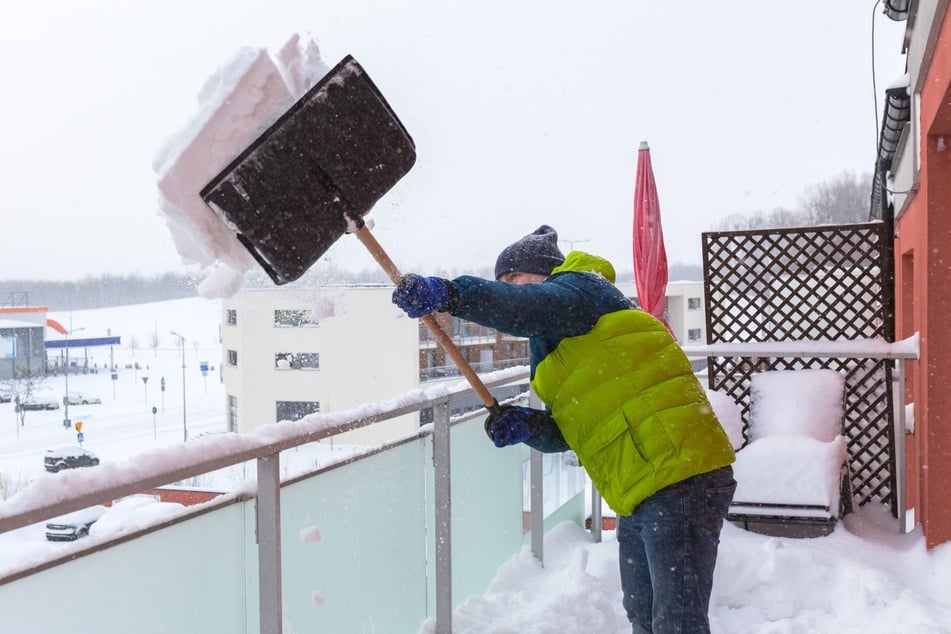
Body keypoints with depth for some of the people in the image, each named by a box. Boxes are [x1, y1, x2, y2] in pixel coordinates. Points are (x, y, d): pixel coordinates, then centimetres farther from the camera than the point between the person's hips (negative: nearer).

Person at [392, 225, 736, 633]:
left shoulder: (581, 288, -3)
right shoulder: (559, 343, 23)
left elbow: (530, 309, -27)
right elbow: (572, 430, 16)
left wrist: (448, 295, -36)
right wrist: (528, 426, -4)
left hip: (680, 480, -10)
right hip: (641, 494, 10)